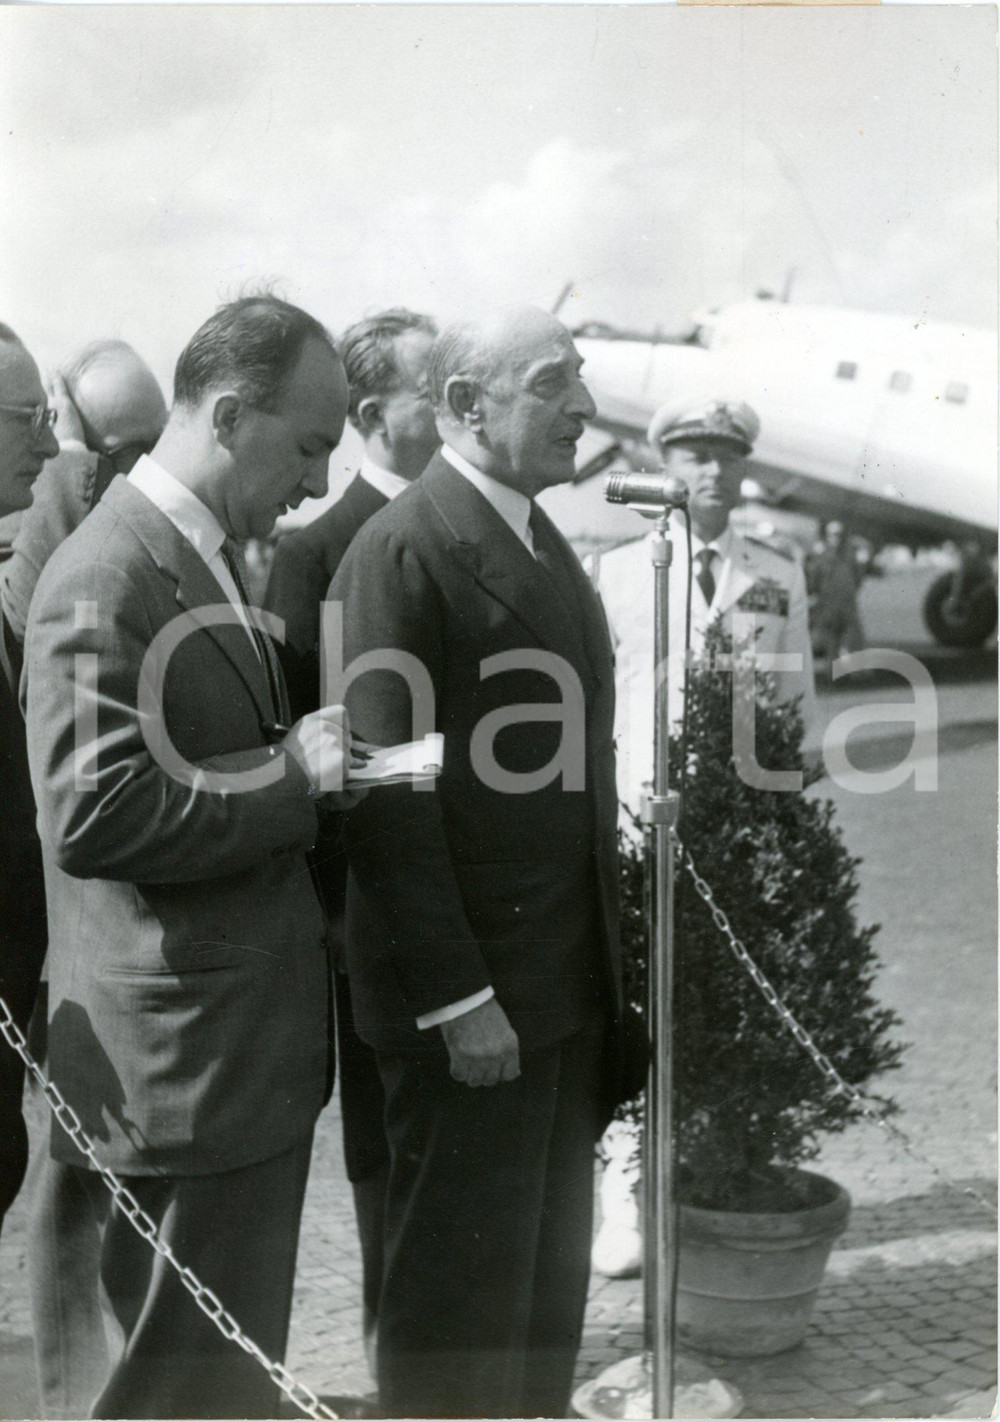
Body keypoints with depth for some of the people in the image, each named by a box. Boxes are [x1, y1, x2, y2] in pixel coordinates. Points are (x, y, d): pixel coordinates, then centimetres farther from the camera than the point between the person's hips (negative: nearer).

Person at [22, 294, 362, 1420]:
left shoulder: (206, 558, 14)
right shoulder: (105, 579, -18)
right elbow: (92, 815, -26)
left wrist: (310, 757, 4)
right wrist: (292, 774, -21)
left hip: (247, 1057, 9)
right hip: (174, 1067, -9)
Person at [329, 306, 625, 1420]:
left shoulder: (544, 544, 13)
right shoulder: (403, 549, -15)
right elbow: (385, 795, -19)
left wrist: (600, 968, 12)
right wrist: (458, 999, -20)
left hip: (566, 985, 9)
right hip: (469, 1000, -8)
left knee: (549, 1278, 20)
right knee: (462, 1291, 5)